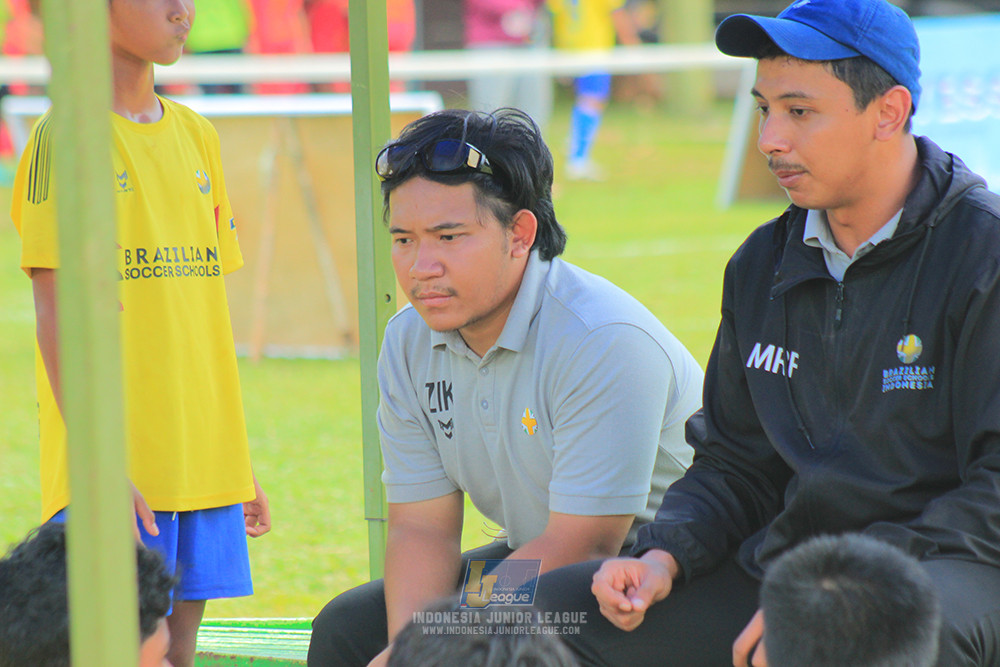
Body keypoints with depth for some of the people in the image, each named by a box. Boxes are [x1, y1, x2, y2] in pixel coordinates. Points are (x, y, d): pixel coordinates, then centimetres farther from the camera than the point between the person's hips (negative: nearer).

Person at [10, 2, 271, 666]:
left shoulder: (197, 137, 14)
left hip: (203, 462, 6)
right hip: (116, 467, -6)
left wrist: (239, 459, 16)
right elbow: (56, 313, -11)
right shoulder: (66, 136, -6)